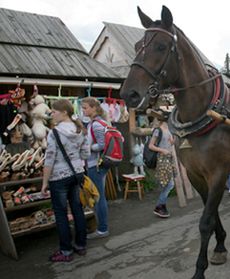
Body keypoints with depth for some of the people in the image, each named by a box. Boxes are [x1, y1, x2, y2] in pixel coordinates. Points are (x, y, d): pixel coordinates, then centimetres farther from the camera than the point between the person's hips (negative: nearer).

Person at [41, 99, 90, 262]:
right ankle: (81, 246, 26)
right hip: (77, 174, 7)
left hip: (59, 177, -6)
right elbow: (86, 154, 7)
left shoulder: (54, 133, -18)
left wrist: (45, 182, -9)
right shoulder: (80, 130, 2)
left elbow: (49, 160, -16)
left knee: (61, 214, 6)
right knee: (77, 209, 15)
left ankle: (66, 252, 15)